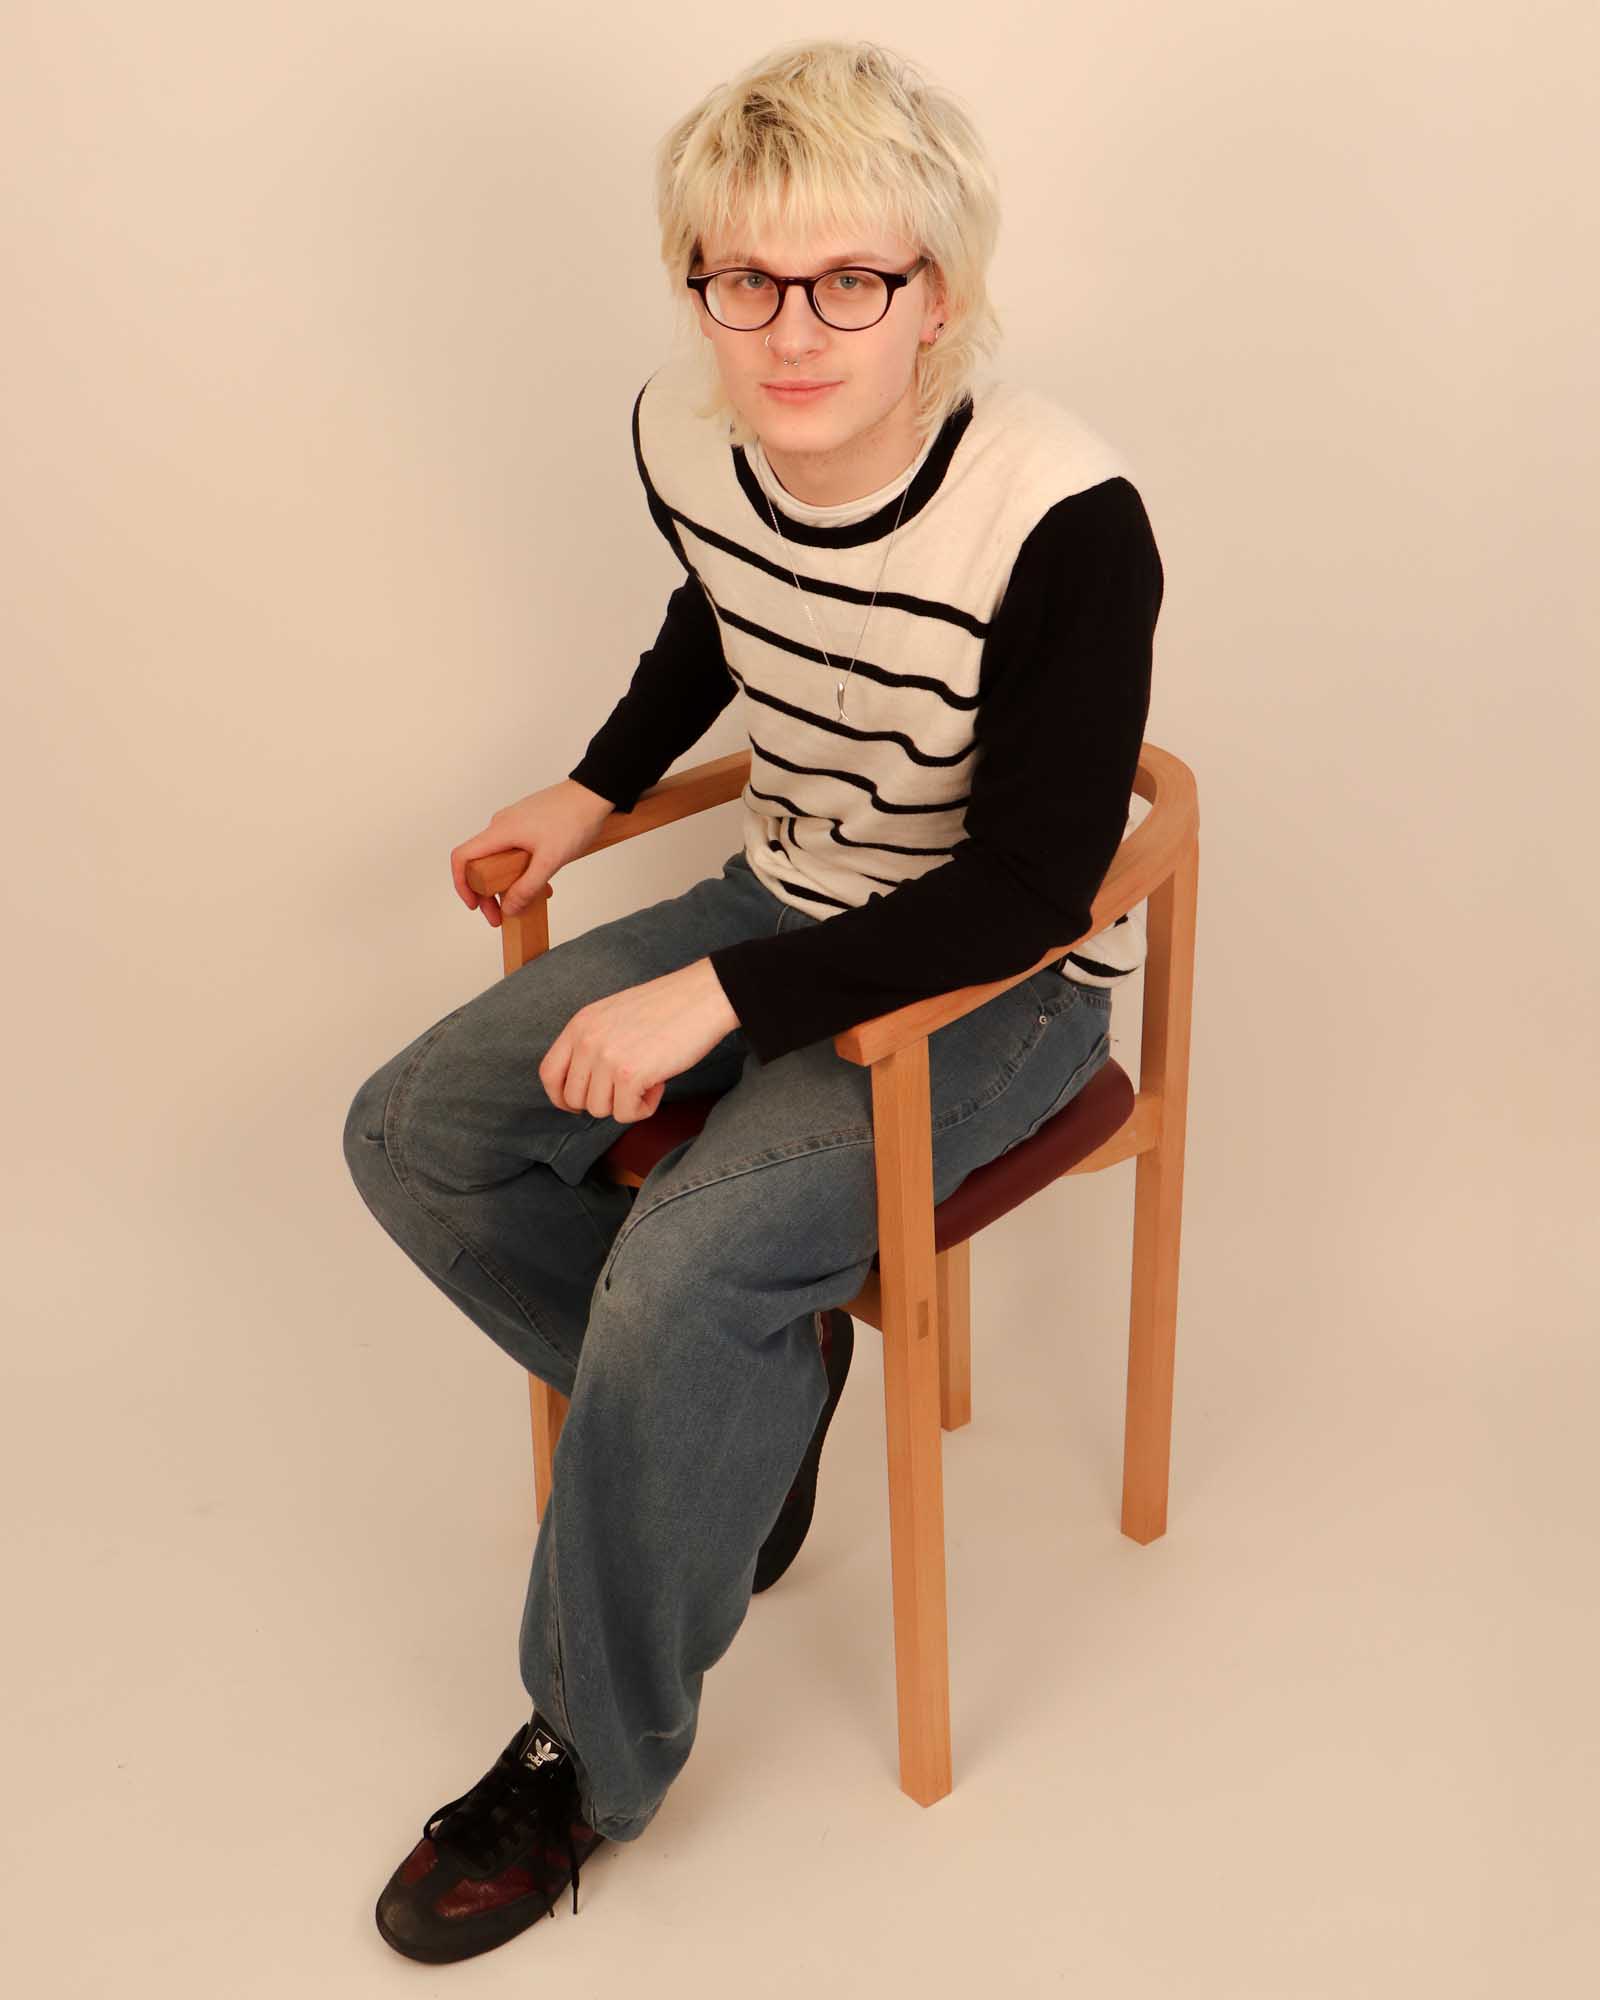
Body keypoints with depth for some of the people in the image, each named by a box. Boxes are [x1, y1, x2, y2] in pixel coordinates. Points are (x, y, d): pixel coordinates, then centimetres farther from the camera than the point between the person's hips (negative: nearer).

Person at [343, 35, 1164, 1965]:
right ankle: (762, 1395, 10)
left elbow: (1026, 888, -24)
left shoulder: (1064, 522, -28)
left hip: (1005, 986, -7)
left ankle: (591, 1754, -2)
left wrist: (721, 996, -28)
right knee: (414, 1133, -3)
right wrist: (595, 787, 4)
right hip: (788, 906, 7)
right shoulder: (685, 437, -9)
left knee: (686, 1261, -26)